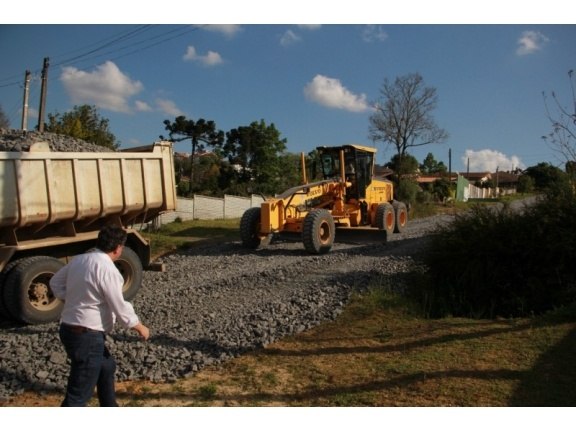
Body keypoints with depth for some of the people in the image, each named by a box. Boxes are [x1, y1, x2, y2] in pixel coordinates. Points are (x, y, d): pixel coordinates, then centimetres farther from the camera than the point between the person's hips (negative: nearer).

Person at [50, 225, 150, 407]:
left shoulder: (79, 259, 2)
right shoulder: (108, 269, -22)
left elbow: (56, 282, 16)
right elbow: (120, 307, -17)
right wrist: (139, 327, -1)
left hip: (69, 328, 10)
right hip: (87, 336, -10)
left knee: (106, 367, 29)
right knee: (79, 394, 0)